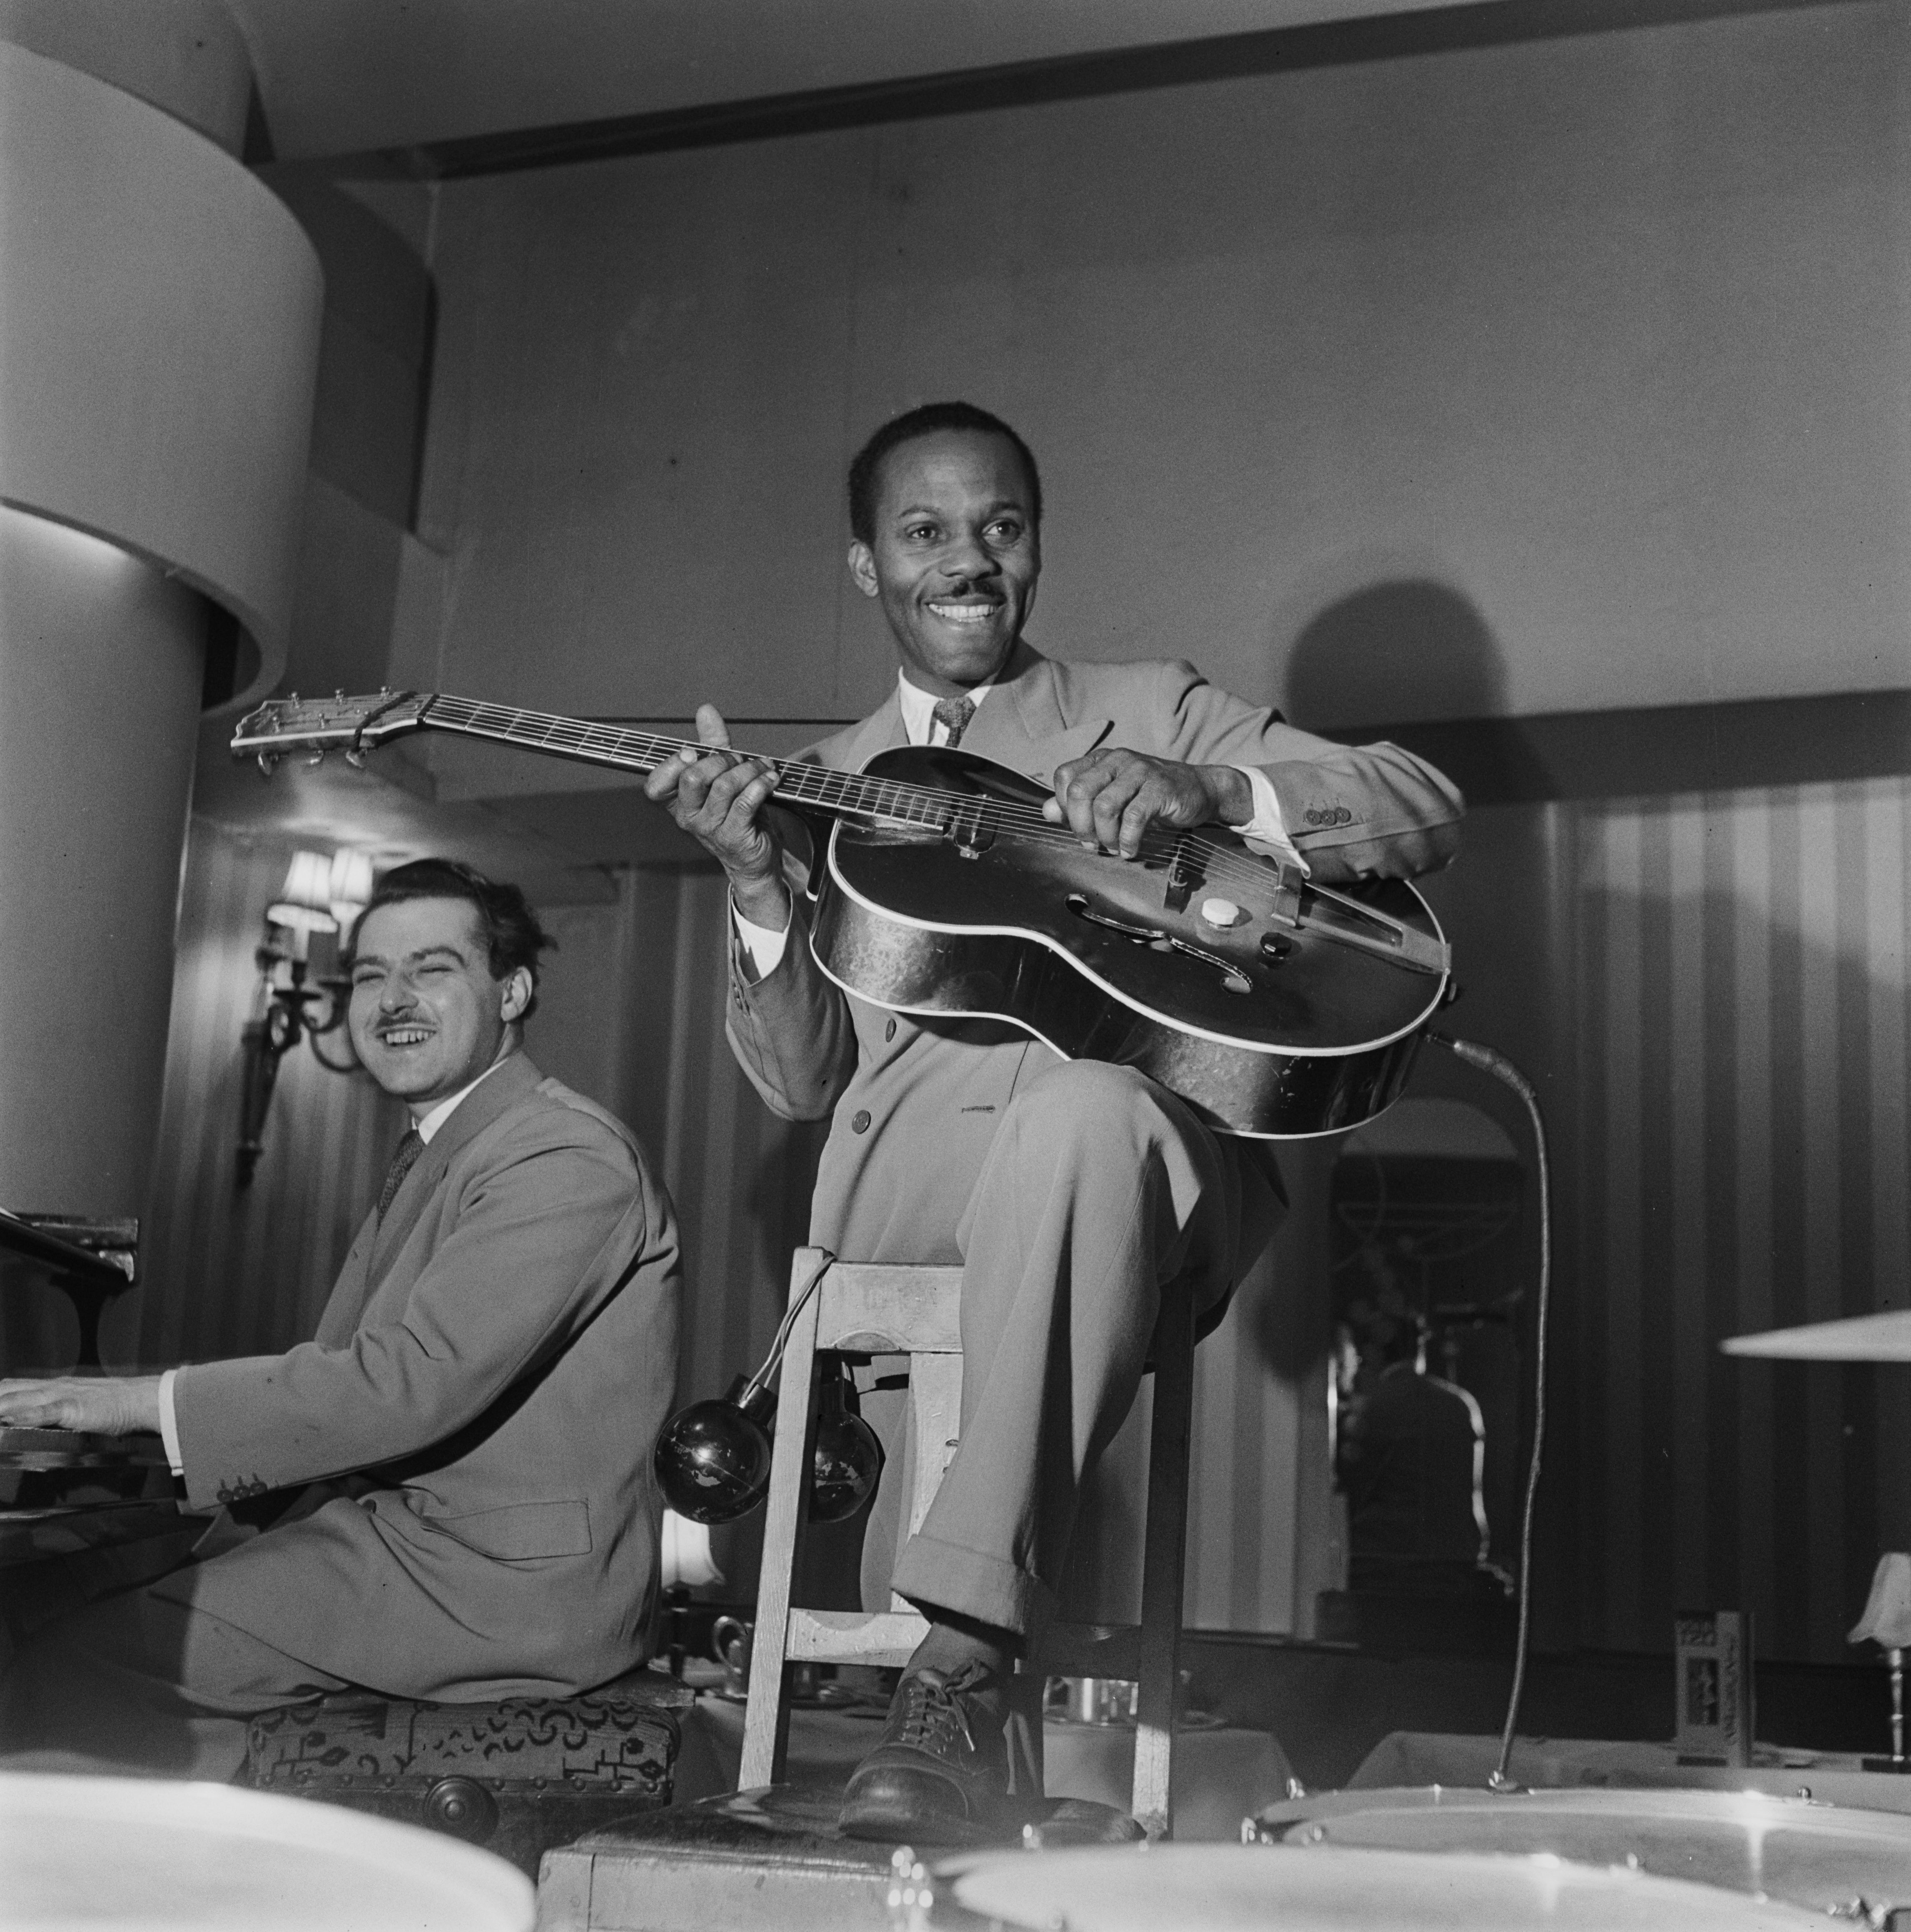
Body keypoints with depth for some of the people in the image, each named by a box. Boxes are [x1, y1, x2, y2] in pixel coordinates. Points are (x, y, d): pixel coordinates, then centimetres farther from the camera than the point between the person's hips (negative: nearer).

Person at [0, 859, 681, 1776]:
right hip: (396, 1524, 10)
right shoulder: (432, 1155, 18)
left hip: (509, 1585, -10)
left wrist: (151, 1401, -18)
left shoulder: (566, 1156, -16)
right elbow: (346, 1370, 14)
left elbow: (411, 1384, -24)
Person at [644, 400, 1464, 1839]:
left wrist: (1210, 791, -12)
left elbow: (1425, 809, 6)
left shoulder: (1151, 706, 19)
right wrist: (759, 887, -6)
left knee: (1084, 1108, -38)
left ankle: (968, 1676, -36)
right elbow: (800, 1086, 13)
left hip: (1154, 1158, 0)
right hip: (909, 1172, 1)